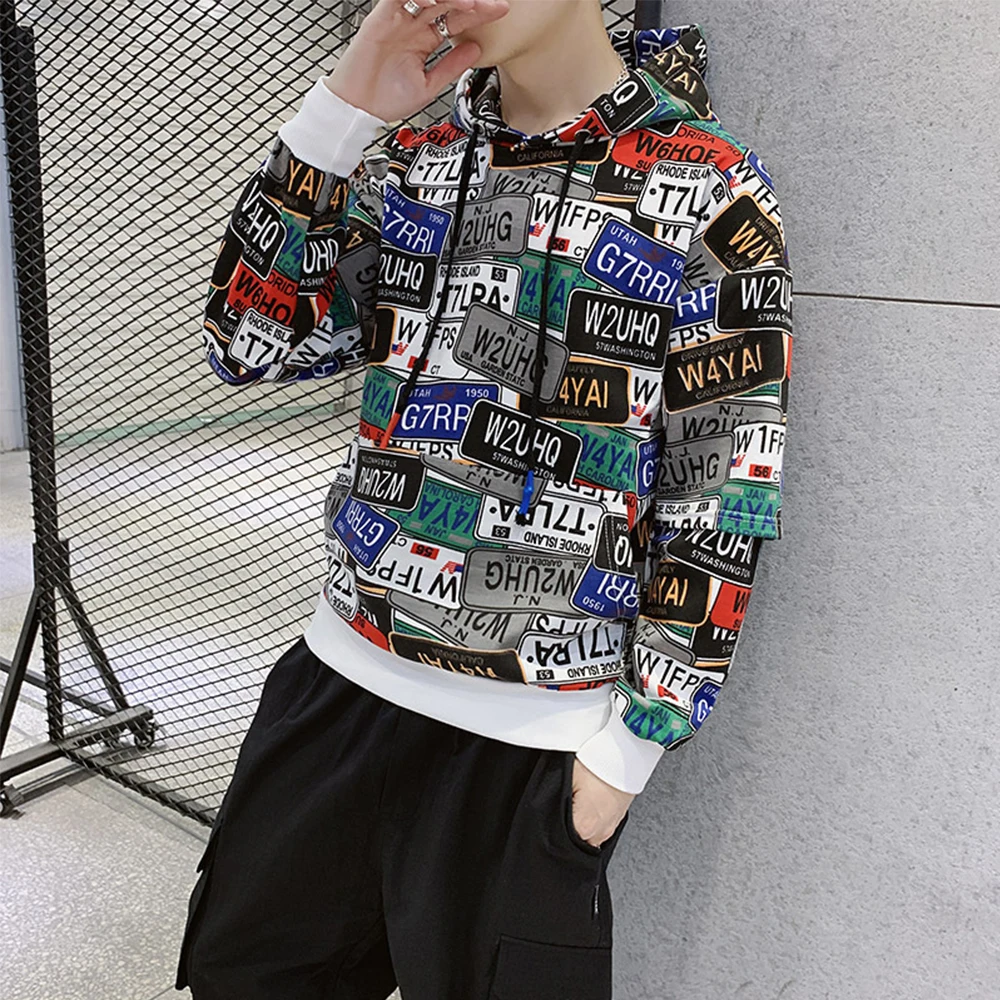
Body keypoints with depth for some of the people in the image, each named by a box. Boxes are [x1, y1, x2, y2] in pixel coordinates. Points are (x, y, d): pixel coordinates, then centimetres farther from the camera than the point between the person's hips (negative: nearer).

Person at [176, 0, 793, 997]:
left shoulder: (712, 193, -8)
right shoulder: (411, 162, 8)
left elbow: (720, 493, -9)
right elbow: (249, 341, 1)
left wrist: (634, 742, -8)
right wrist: (340, 111, -7)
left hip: (529, 738, -5)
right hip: (341, 678, 6)